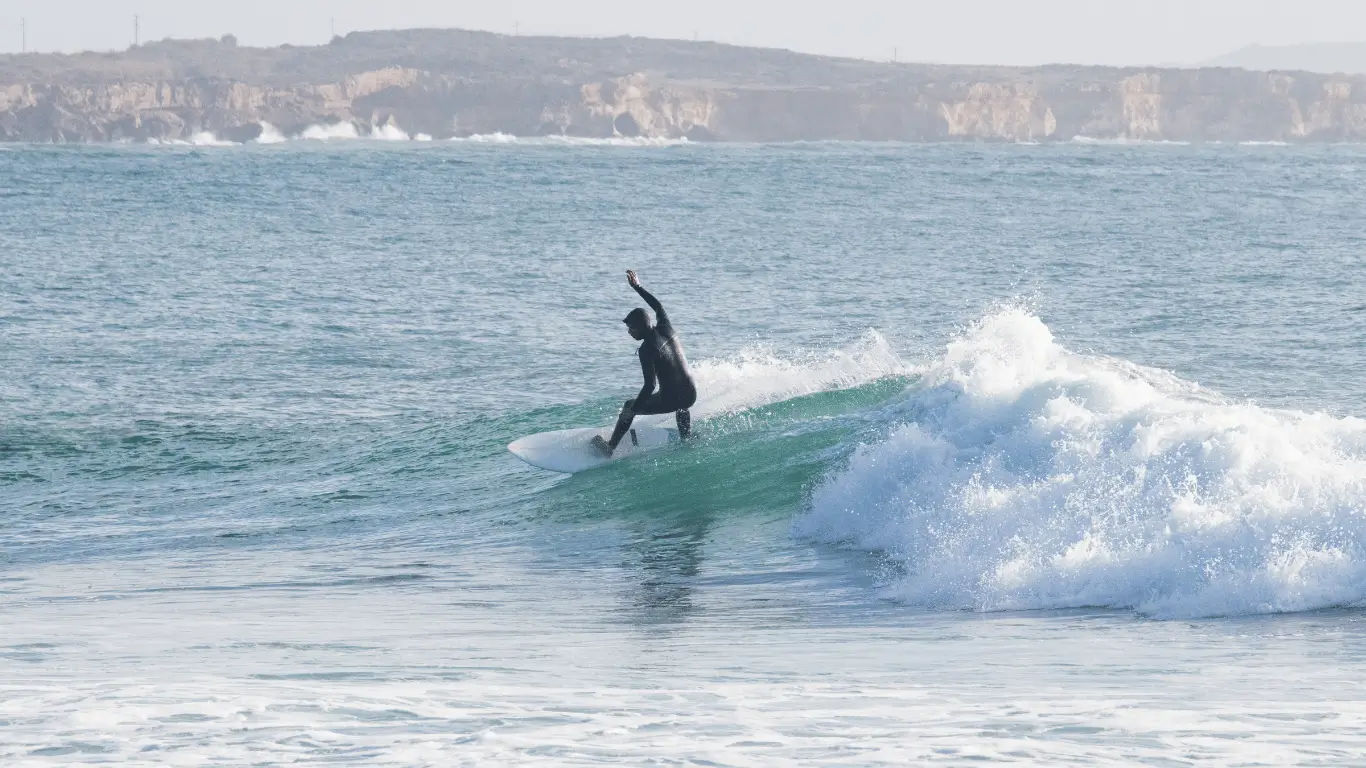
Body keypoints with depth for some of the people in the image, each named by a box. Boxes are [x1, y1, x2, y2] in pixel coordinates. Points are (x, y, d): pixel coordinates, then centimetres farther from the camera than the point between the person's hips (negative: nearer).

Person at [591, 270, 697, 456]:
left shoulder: (647, 349, -16)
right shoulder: (666, 329, 2)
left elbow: (650, 384, -20)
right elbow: (658, 306, 23)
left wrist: (633, 409, -14)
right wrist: (638, 287, 29)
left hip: (669, 400, -6)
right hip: (691, 395, 6)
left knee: (629, 407, 18)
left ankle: (610, 447, 27)